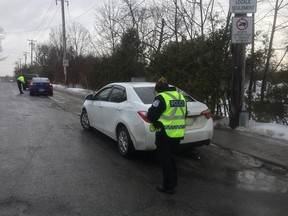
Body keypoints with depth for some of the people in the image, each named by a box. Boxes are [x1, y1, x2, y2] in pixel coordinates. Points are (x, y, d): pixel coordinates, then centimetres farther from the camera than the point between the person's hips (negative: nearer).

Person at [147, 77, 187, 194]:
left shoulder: (161, 97, -13)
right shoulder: (180, 96, 11)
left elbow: (151, 115, -14)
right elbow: (184, 114, 17)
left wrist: (155, 122, 7)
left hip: (165, 134, -8)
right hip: (178, 133, 8)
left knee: (165, 160, 6)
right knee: (171, 158, 23)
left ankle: (168, 186, 15)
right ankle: (173, 181, 36)